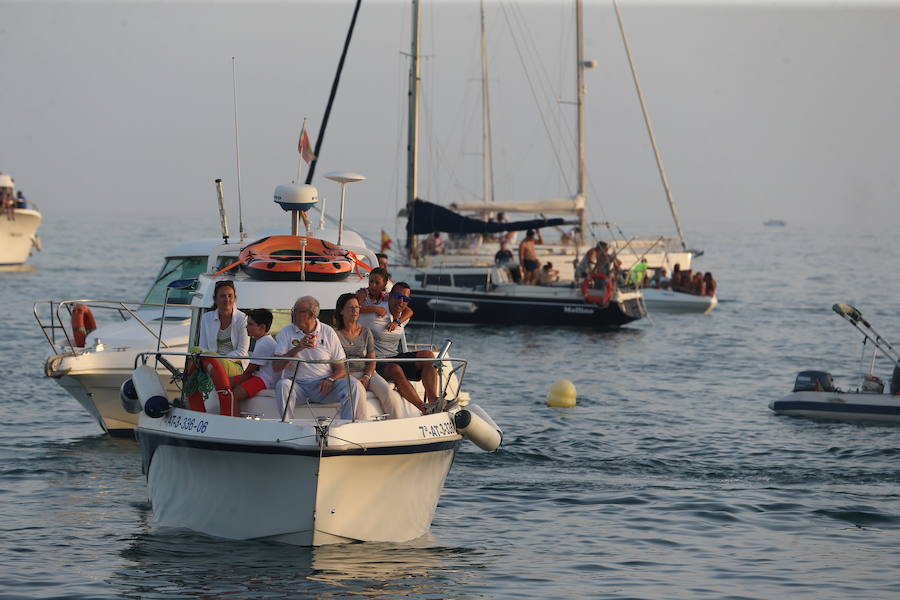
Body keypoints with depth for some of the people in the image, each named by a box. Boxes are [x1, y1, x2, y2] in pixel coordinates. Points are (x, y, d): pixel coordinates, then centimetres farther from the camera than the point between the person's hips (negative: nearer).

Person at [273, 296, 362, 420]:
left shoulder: (328, 333, 5)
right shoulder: (287, 332, 5)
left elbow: (341, 369, 4)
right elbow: (276, 367, -5)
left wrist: (330, 380, -18)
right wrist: (297, 348, -18)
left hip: (323, 386, 0)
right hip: (297, 385, 0)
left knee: (354, 386, -23)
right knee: (282, 385, -33)